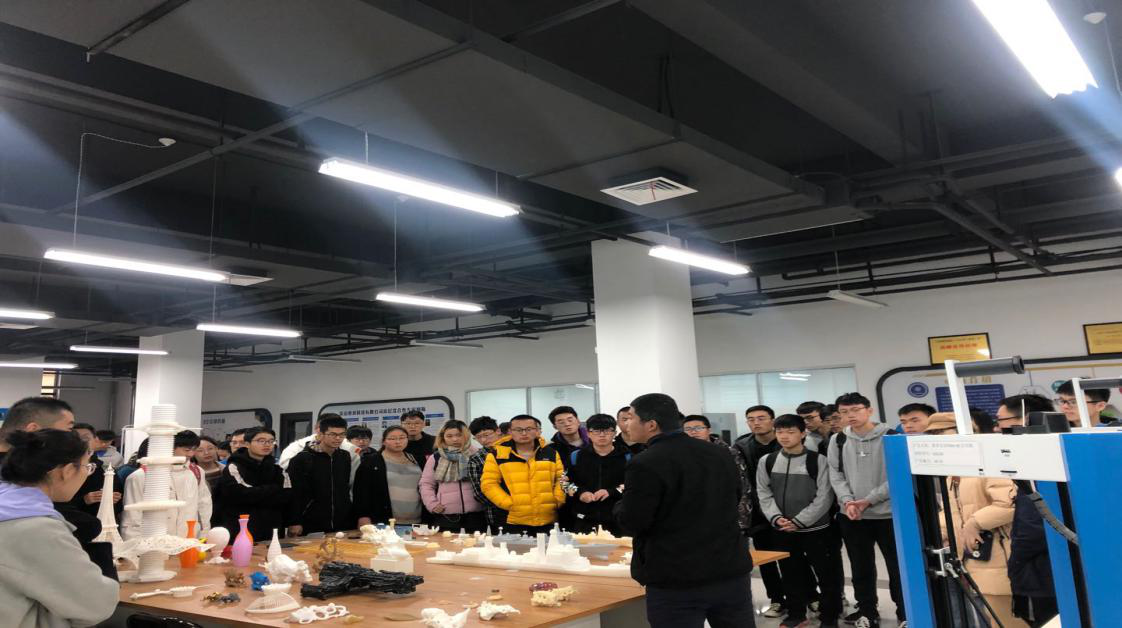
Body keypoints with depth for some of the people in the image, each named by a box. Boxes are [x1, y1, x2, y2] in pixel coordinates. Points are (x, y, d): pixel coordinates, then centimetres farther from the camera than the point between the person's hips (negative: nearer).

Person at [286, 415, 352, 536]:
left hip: (343, 525, 4)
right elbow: (293, 494, -8)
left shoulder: (345, 457, 7)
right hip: (311, 527, -4)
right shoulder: (301, 459, -8)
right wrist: (294, 523, -12)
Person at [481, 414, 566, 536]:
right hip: (514, 522, -3)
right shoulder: (497, 454, 0)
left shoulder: (550, 452, 10)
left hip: (548, 521, 3)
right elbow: (489, 484, -2)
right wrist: (509, 504, -10)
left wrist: (558, 500, -2)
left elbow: (561, 478, 14)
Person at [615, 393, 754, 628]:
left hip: (676, 581, -6)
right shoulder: (720, 455, 7)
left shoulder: (645, 464, -16)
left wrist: (623, 504, 6)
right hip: (731, 571, 6)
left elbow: (630, 524, -14)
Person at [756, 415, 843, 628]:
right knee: (791, 574, 13)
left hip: (816, 529, -3)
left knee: (827, 574, 5)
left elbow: (824, 497, -10)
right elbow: (764, 494, 4)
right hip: (782, 531, 3)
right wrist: (776, 518, -13)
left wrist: (799, 521, -16)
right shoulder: (767, 462, 3)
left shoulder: (818, 460, -7)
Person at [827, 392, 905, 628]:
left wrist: (869, 500, -16)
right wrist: (847, 501, -13)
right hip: (851, 516, 3)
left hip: (887, 513, -3)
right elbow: (836, 475, 4)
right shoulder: (838, 440, 5)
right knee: (861, 567, 13)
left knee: (898, 566, 5)